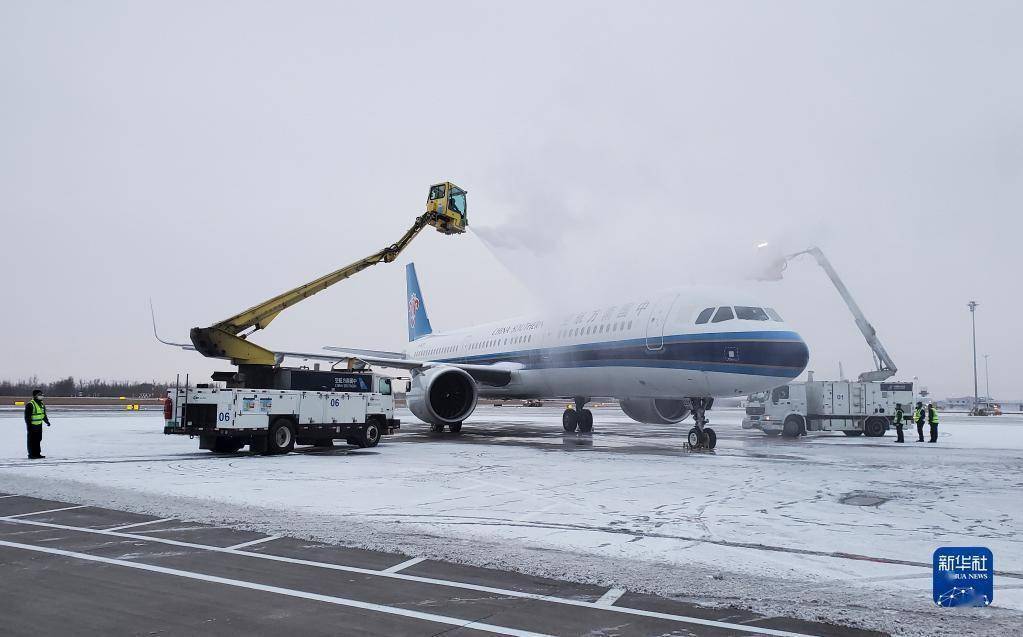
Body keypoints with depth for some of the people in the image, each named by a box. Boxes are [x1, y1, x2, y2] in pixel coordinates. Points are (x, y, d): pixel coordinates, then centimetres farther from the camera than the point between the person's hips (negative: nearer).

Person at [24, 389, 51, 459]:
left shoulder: (42, 404, 12)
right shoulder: (30, 405, -15)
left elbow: (44, 414, 23)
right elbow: (27, 416, -16)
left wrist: (47, 421, 16)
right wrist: (29, 425, -20)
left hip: (39, 425, 8)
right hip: (32, 425, -8)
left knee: (38, 440, 13)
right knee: (32, 440, -3)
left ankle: (37, 454, 20)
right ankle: (31, 455, 3)